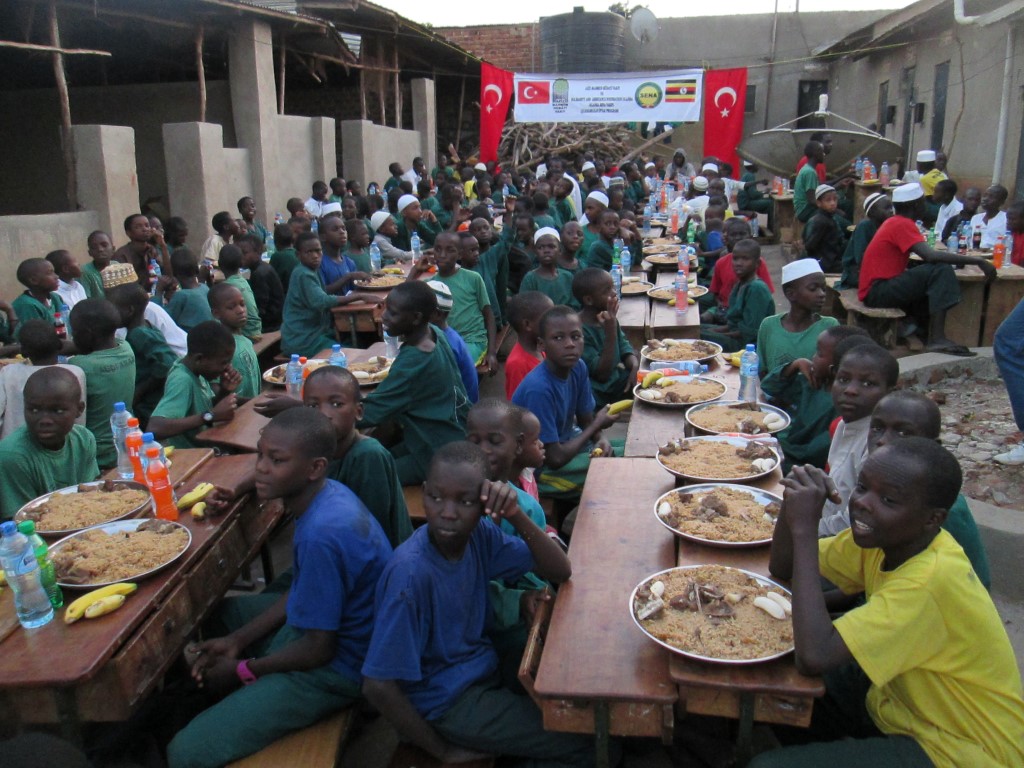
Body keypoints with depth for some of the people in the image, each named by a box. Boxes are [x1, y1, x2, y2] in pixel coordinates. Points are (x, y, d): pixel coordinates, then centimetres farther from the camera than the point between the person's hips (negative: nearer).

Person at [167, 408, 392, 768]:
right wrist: (237, 640, 2)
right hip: (317, 621, 10)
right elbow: (300, 589, 8)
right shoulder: (326, 494, -6)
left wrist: (242, 670, -9)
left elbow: (318, 649, -24)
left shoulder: (322, 535, -34)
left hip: (332, 667, -10)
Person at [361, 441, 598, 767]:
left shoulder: (478, 534, -10)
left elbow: (560, 571, -9)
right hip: (449, 701, -7)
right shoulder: (410, 573, -30)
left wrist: (517, 516, -25)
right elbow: (379, 687, -27)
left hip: (483, 667, 7)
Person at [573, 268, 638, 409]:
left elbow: (624, 347, 10)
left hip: (621, 379, 8)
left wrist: (635, 367, -13)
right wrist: (611, 332, -28)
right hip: (601, 394, -8)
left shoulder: (608, 318, 3)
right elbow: (602, 374, -21)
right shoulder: (579, 330, -22)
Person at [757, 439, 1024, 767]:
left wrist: (805, 529, -35)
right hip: (900, 696, 8)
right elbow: (783, 568, 2)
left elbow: (814, 656, -39)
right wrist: (794, 502, -18)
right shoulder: (882, 537, -8)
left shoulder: (932, 581, -32)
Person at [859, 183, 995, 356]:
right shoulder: (903, 224, -13)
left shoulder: (894, 222, 15)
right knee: (941, 271, -21)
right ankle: (937, 339, -26)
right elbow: (931, 256, -27)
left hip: (875, 291, 10)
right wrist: (978, 261, -23)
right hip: (876, 291, -10)